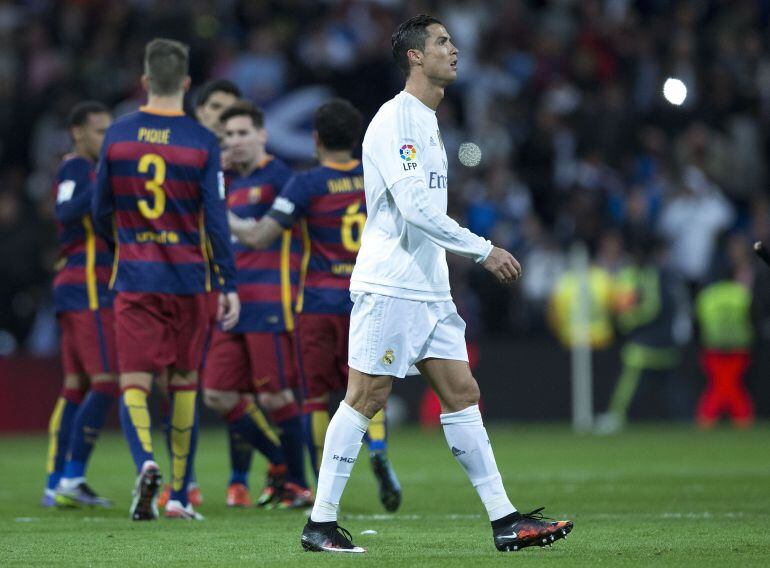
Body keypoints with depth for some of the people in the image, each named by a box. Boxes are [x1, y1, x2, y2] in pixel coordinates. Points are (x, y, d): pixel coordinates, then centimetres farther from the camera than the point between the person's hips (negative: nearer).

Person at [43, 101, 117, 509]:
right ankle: (72, 479, -13)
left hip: (72, 290, 10)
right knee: (106, 382, -12)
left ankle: (55, 485, 8)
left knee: (75, 386, 8)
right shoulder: (77, 167, -9)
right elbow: (66, 212, -27)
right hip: (88, 289, -10)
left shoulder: (84, 170, 20)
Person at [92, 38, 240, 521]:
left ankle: (145, 461, -29)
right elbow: (216, 221, -7)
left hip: (133, 279, 0)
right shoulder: (202, 143, -6)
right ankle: (178, 495, 14)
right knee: (184, 385, 11)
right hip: (187, 279, 0)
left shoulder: (117, 136, 0)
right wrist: (230, 286, 0)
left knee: (134, 382, 0)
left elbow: (101, 212, 8)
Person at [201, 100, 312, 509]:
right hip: (233, 306, 8)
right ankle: (279, 463, 19)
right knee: (218, 395, 4)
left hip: (269, 305, -8)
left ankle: (298, 486, 8)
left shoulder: (276, 176, -6)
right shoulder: (230, 184, 17)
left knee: (274, 397, -5)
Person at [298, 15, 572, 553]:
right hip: (389, 286, -9)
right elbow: (414, 207, -21)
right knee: (365, 399, -6)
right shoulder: (395, 119, -12)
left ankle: (504, 520, 4)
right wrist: (484, 250, -18)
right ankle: (320, 523, -1)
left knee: (462, 394, 5)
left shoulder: (428, 123, 18)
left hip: (430, 289, 9)